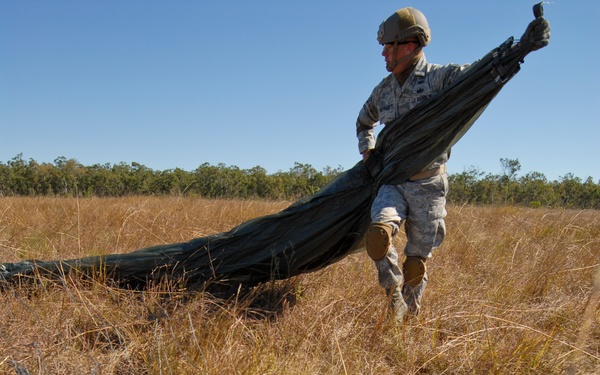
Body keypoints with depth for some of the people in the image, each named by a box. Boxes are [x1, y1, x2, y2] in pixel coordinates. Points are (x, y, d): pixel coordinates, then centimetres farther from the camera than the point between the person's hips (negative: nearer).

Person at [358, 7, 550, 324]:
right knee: (378, 233, -25)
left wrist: (523, 46, -35)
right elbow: (363, 122, 28)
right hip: (392, 182, 3)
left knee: (417, 262, 4)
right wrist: (368, 152, 12)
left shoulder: (440, 78, -6)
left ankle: (408, 320, 25)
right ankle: (394, 299, -5)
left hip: (427, 187, -3)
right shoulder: (382, 90, 9)